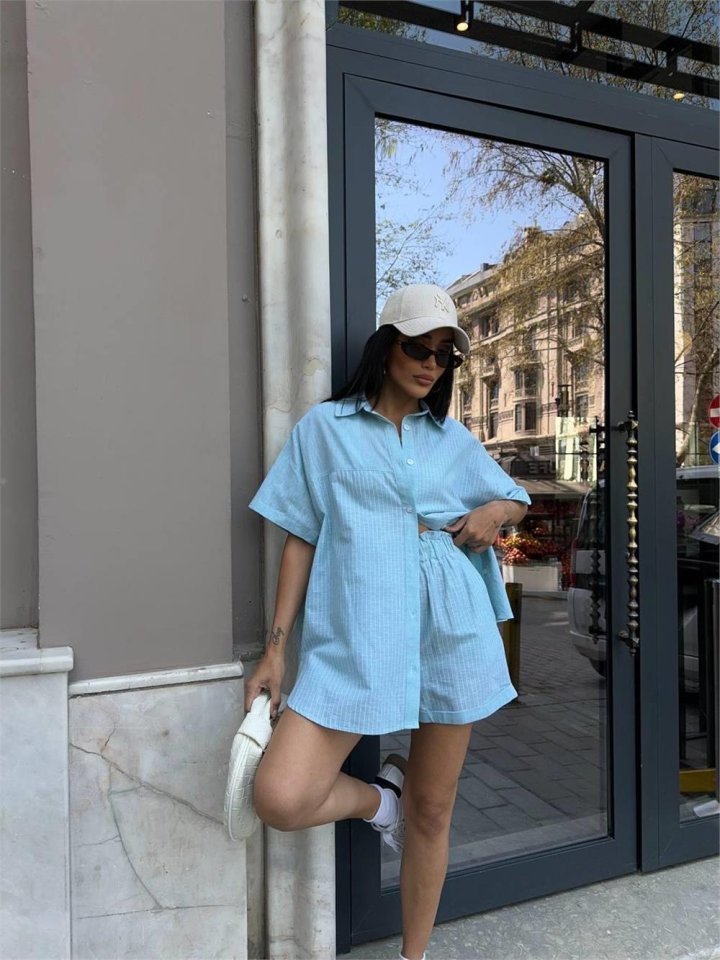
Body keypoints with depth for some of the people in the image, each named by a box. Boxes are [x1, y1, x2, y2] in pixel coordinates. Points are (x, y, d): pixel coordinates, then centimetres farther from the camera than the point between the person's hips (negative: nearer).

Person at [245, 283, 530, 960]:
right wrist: (276, 648, -1)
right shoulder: (325, 427, 5)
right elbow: (299, 541, 3)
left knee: (432, 811, 12)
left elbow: (516, 499, 27)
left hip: (453, 634, 3)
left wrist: (495, 512, 1)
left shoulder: (452, 438, 14)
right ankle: (379, 799, 17)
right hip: (356, 638, -2)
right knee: (280, 798, -16)